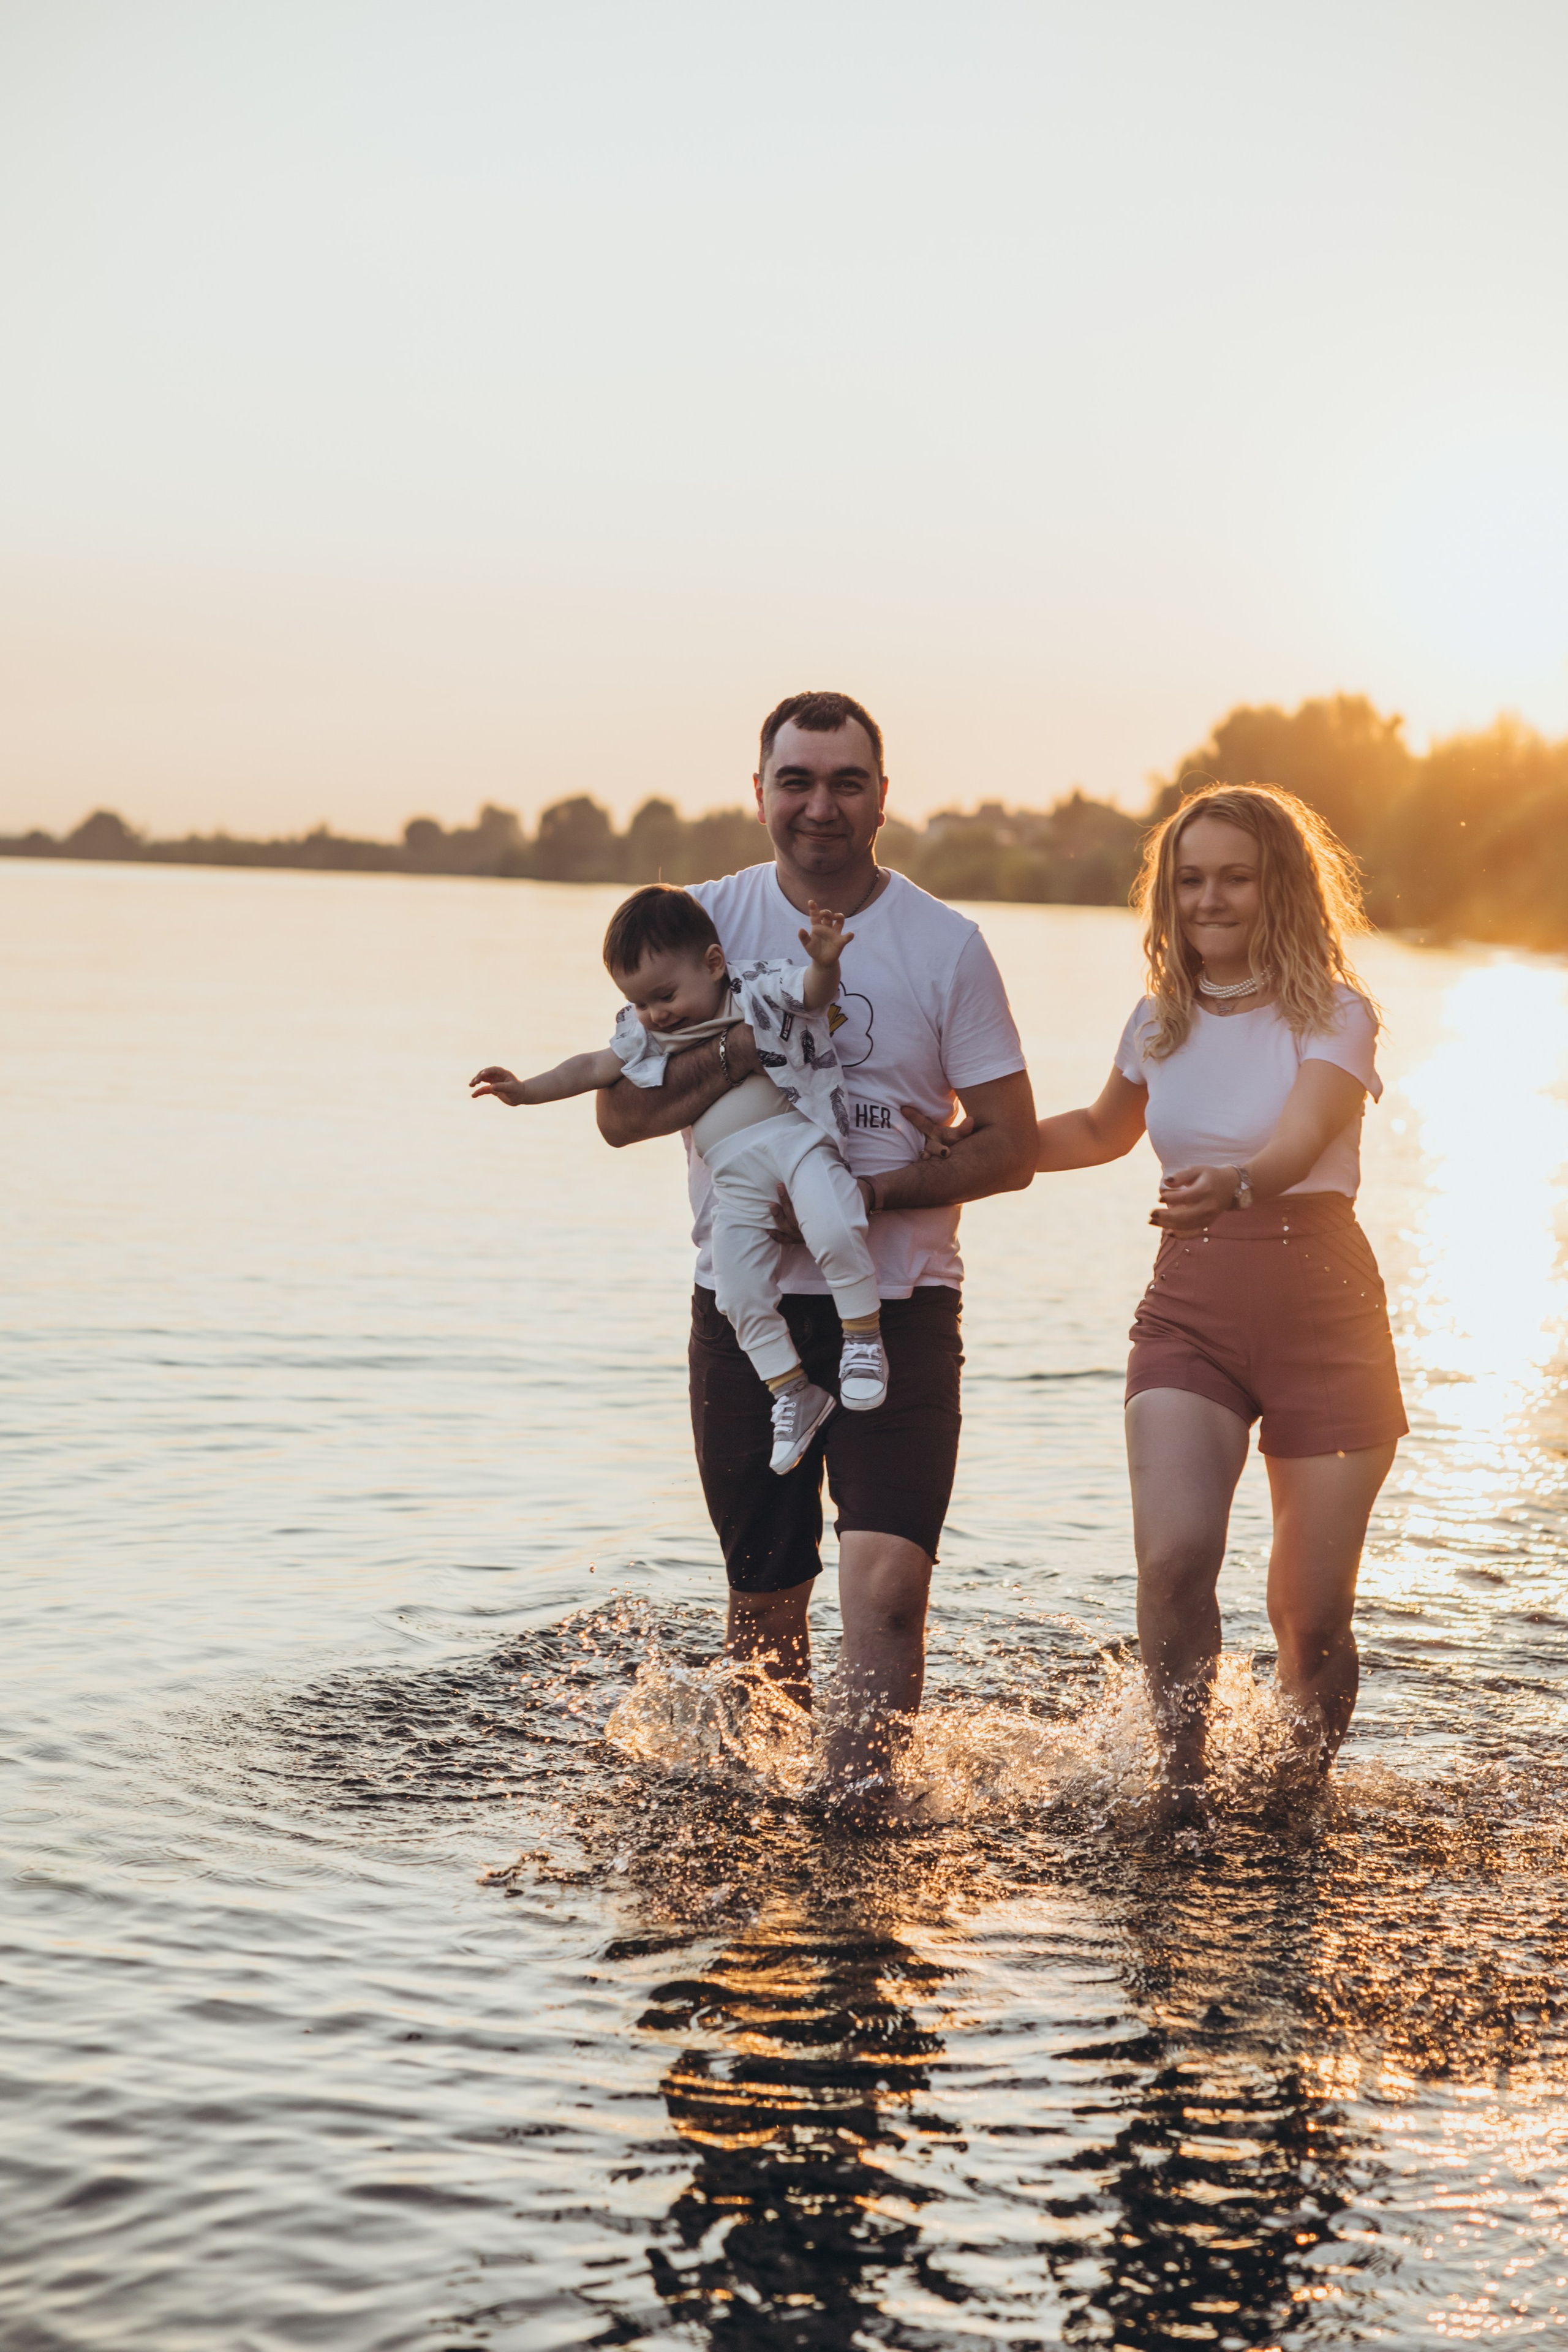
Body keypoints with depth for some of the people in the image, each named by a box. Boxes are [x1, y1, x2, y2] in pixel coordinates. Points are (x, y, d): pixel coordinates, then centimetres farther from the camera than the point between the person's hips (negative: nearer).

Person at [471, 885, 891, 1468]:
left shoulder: (759, 992, 4)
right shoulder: (646, 1036, 18)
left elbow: (815, 990, -10)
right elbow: (594, 1068, 26)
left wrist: (824, 961, -32)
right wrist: (525, 1089, 21)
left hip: (796, 1137, -5)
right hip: (734, 1177, 5)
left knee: (835, 1234, -30)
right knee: (741, 1294, -5)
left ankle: (864, 1335, -11)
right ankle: (792, 1392, 9)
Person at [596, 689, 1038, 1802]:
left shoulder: (946, 945, -2)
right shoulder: (707, 922, 4)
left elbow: (1011, 1148, -3)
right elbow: (623, 1112, 0)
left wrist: (863, 1193, -16)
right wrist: (751, 1051, -17)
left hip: (897, 1303, -2)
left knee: (885, 1579, -20)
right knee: (763, 1597, 11)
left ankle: (864, 1778, -6)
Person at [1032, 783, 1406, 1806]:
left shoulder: (1334, 1014, -6)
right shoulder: (1161, 1021, 8)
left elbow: (1300, 1144, -25)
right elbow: (1104, 1131, 29)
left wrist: (1234, 1184, -46)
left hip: (1323, 1310, -2)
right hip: (1190, 1310, 3)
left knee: (1312, 1613, 0)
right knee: (1174, 1555, -22)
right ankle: (1183, 1782, -1)